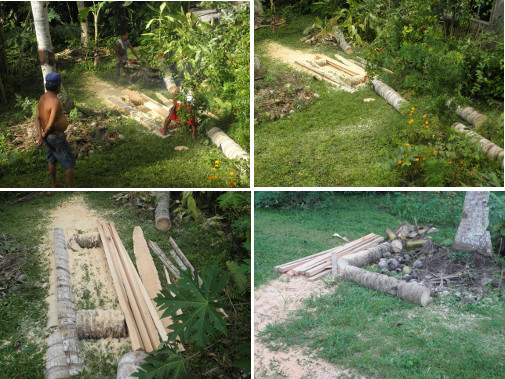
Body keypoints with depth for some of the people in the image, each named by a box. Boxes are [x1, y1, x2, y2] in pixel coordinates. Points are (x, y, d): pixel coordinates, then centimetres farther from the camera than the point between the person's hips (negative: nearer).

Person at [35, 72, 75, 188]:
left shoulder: (43, 98, -1)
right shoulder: (55, 102, -31)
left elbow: (37, 118, -2)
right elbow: (50, 125, -31)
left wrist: (40, 135, -11)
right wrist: (44, 135, -11)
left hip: (48, 136, 9)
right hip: (57, 138, -9)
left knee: (52, 159, 25)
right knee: (69, 162, 6)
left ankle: (54, 184, 41)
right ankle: (71, 188, 15)